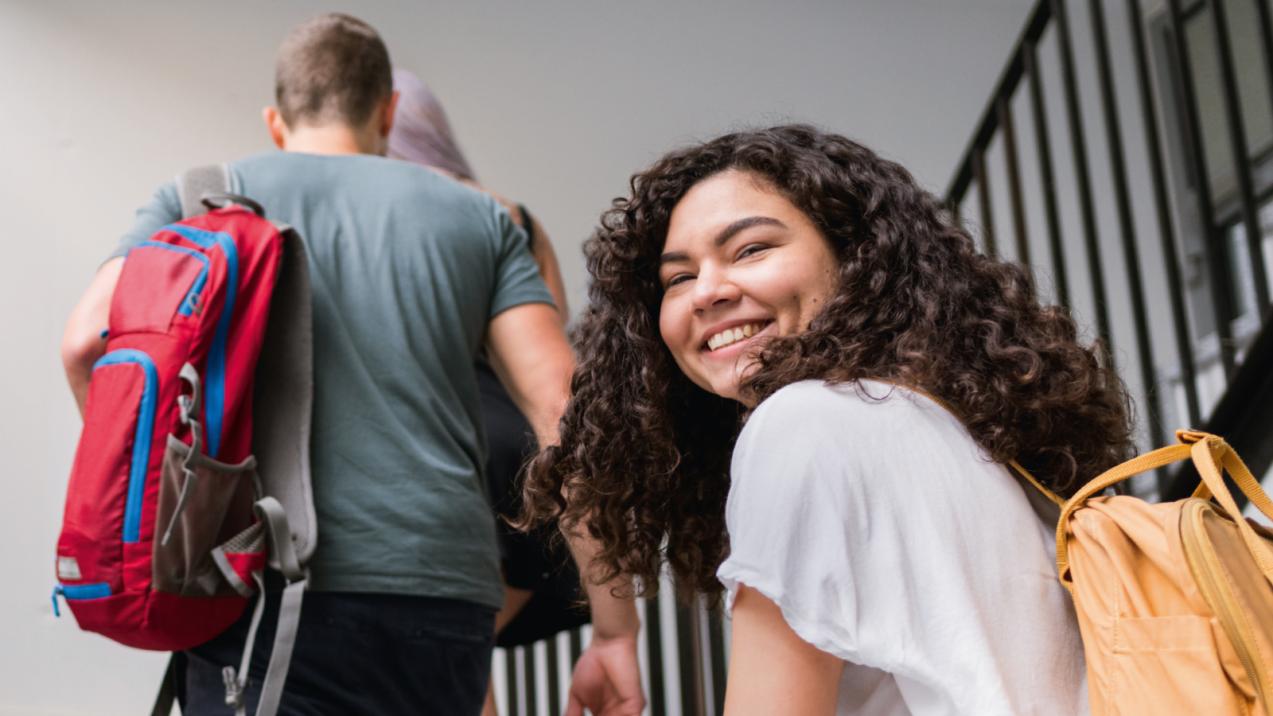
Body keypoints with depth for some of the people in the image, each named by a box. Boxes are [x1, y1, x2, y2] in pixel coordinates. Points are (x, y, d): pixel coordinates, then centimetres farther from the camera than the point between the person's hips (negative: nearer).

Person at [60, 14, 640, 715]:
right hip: (440, 594, 2)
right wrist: (616, 627, 5)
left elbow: (87, 342, -1)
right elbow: (562, 409, 6)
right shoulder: (479, 218, 17)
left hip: (263, 591, -2)